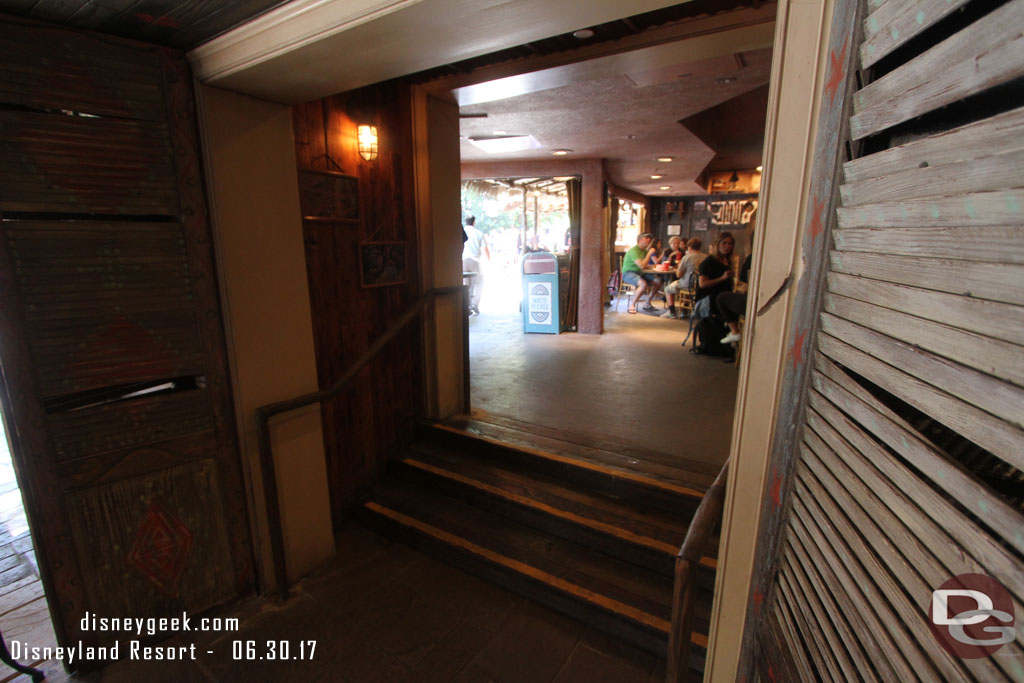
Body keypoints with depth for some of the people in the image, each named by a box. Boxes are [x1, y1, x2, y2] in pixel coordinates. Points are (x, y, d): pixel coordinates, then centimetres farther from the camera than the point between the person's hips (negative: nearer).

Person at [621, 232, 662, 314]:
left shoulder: (644, 250, 11)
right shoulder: (634, 250, -18)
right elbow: (642, 266, -26)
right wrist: (649, 253, -19)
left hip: (640, 273, 9)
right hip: (628, 273, -9)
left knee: (658, 281, -7)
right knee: (643, 284, -35)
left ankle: (648, 304, 7)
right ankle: (632, 306, -21)